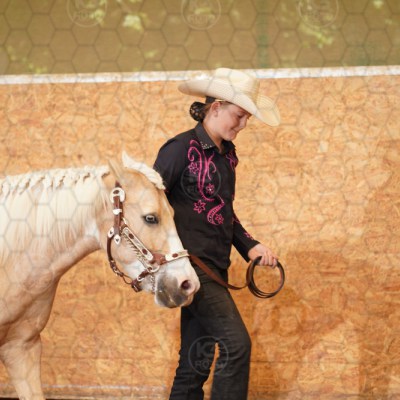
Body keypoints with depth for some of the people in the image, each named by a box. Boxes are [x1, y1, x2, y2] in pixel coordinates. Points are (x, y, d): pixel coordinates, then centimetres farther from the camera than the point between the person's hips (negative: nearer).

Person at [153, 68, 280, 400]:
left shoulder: (227, 154, 12)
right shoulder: (182, 148, -11)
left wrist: (249, 247, 10)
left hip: (214, 268, 8)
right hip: (190, 263, -8)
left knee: (197, 359, 10)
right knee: (236, 343, -13)